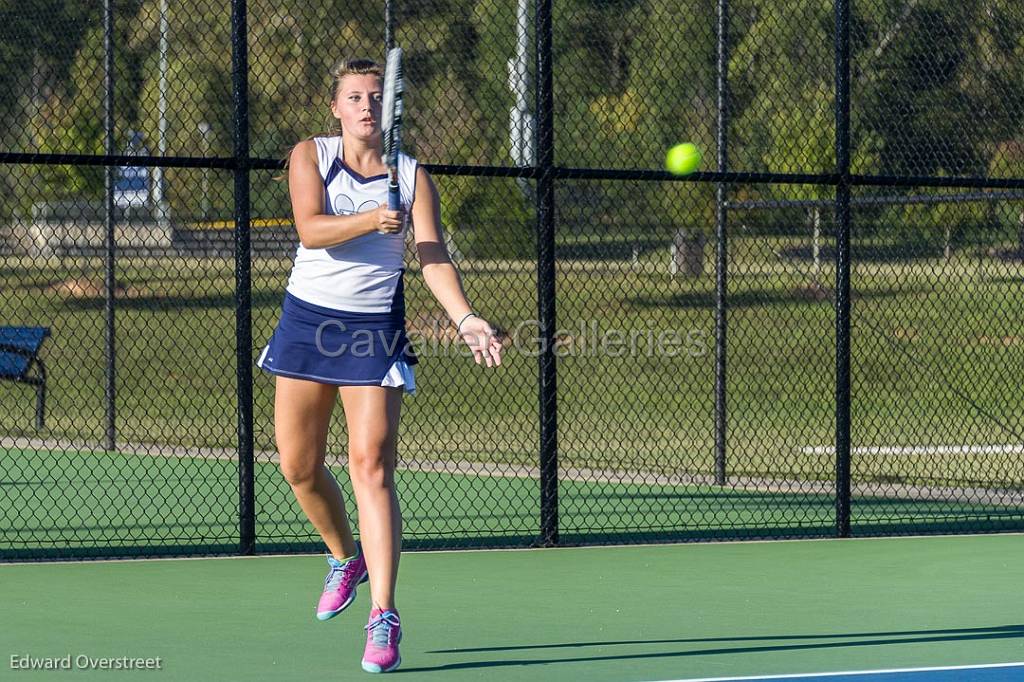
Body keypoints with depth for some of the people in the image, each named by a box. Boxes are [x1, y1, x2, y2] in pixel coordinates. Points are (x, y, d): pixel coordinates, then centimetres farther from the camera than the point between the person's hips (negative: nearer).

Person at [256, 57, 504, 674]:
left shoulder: (413, 176, 0)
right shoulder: (311, 156, 1)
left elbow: (434, 257, -10)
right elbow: (311, 229, -15)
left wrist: (465, 318, -27)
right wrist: (369, 221, -32)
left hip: (375, 329, -2)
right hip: (308, 318, 2)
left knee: (372, 465, -14)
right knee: (299, 465, 9)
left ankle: (384, 618, -17)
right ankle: (346, 557, 39)